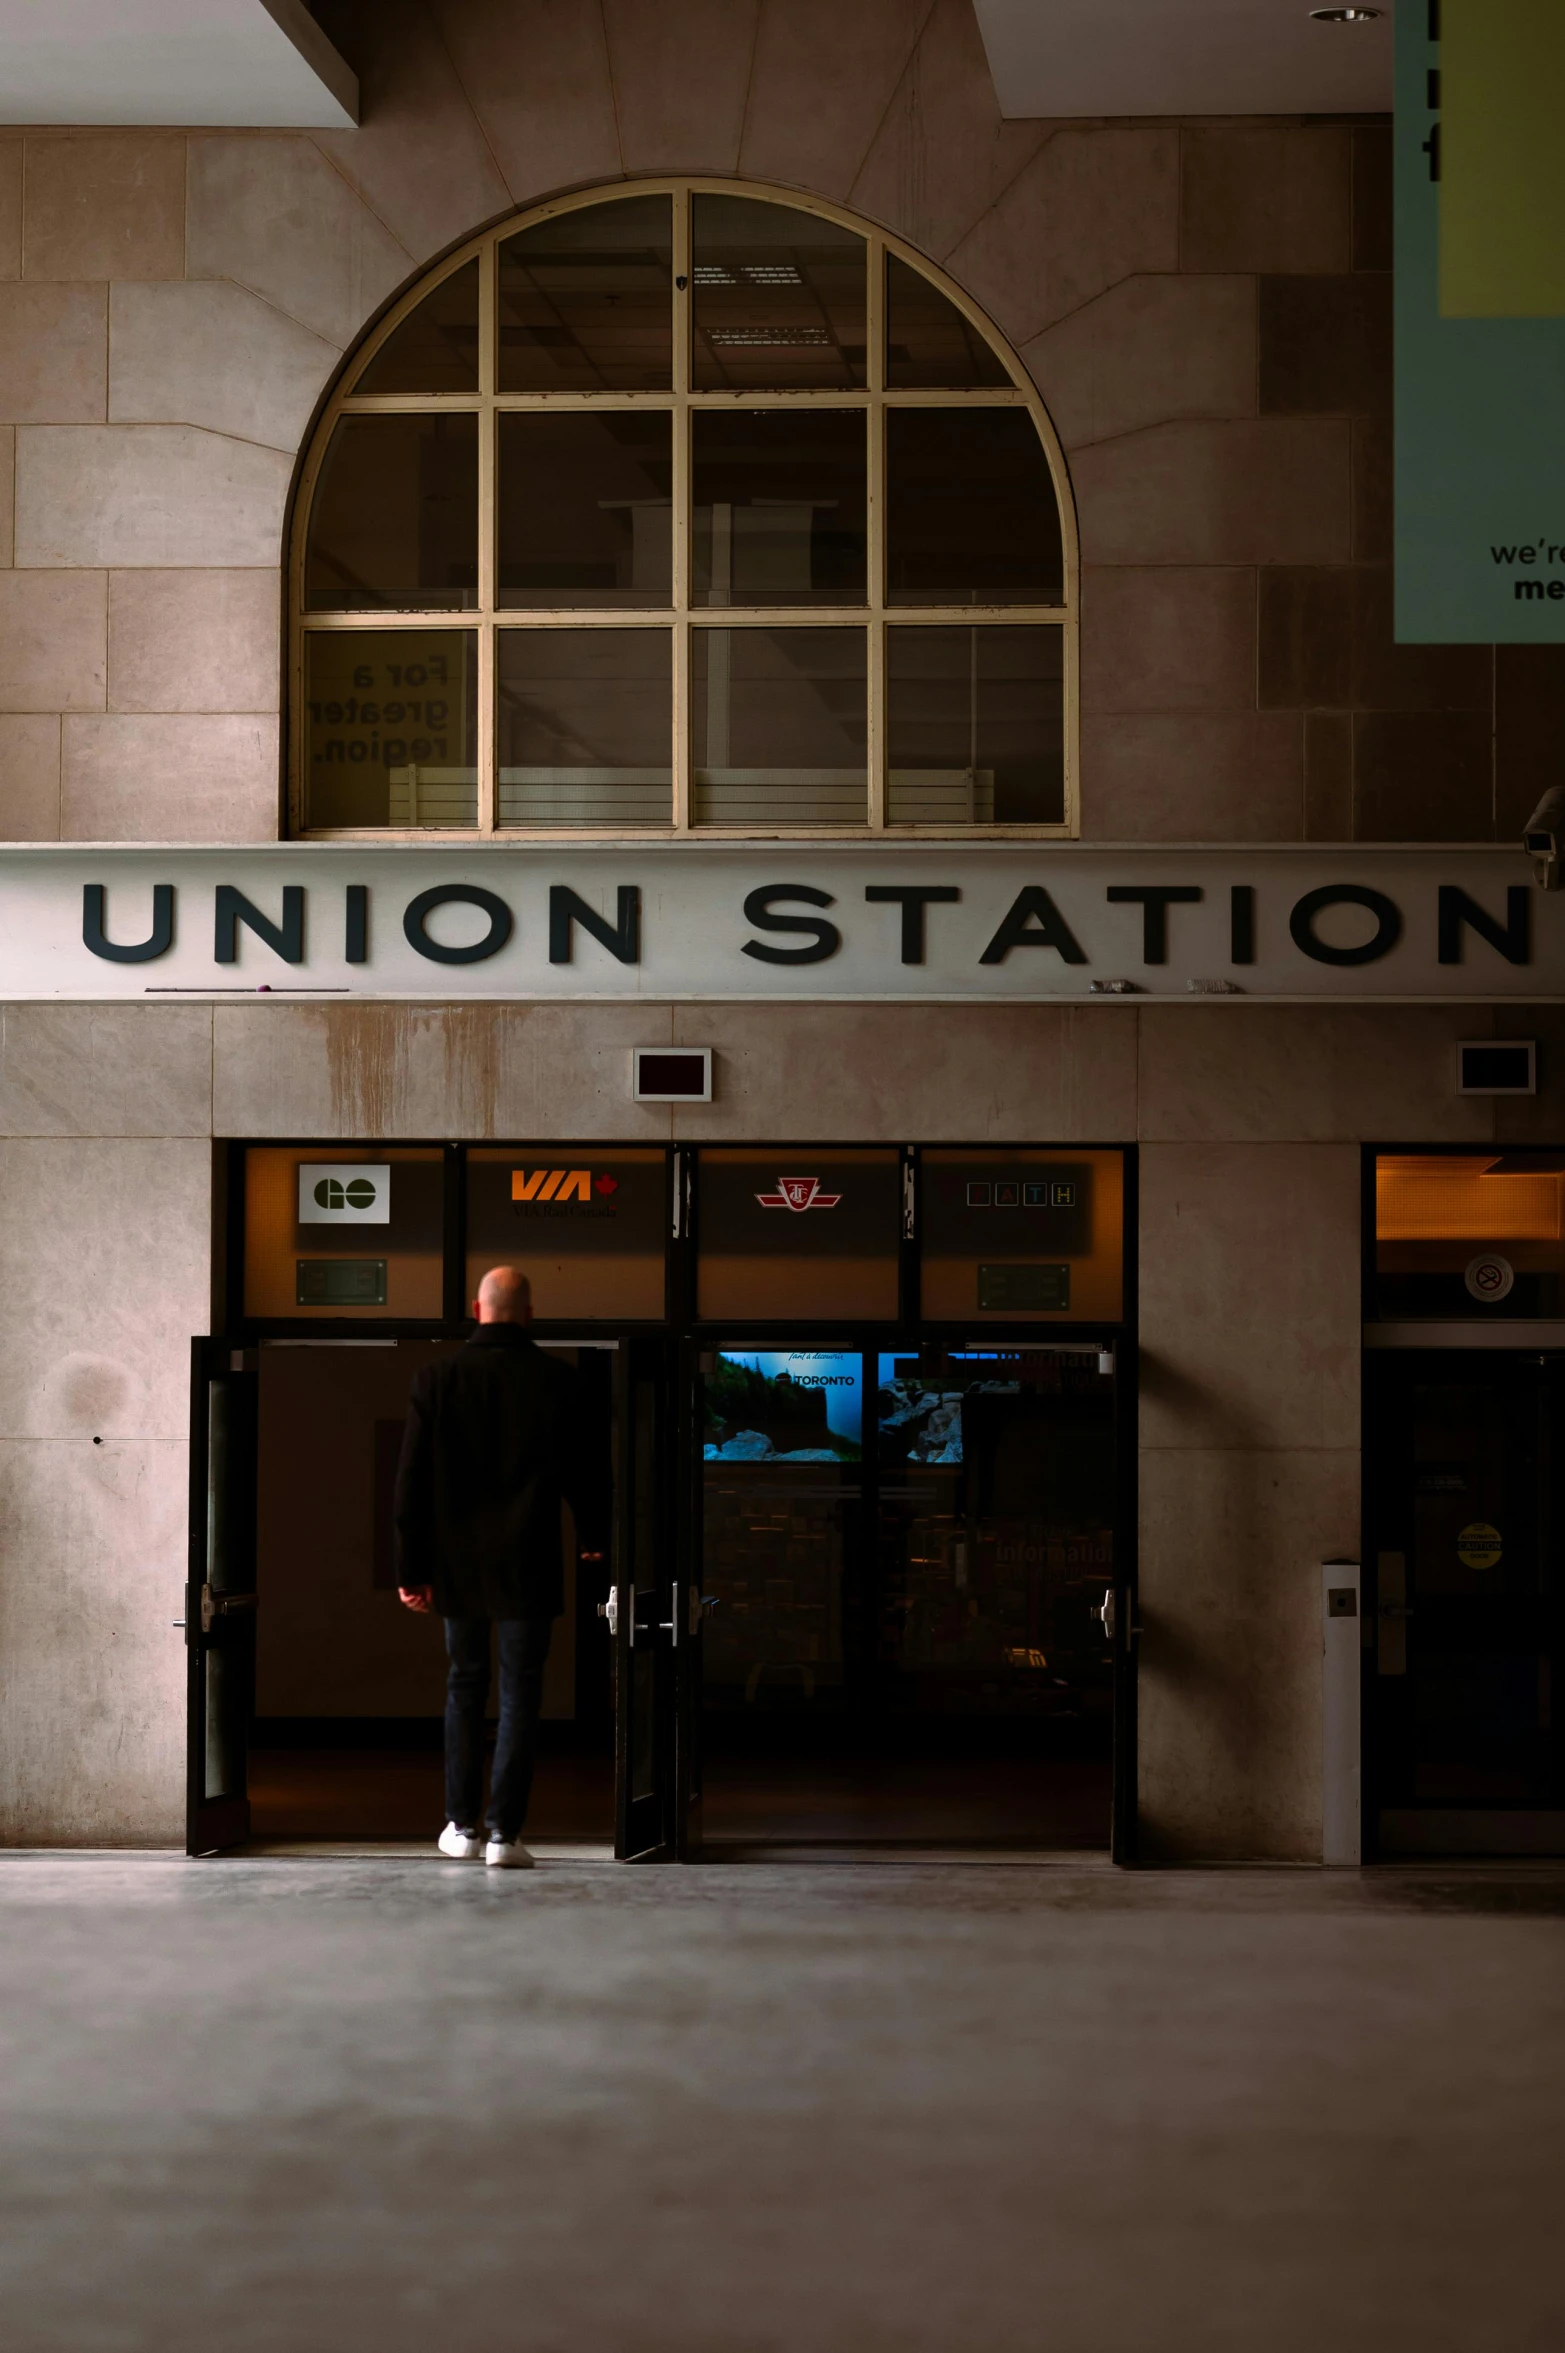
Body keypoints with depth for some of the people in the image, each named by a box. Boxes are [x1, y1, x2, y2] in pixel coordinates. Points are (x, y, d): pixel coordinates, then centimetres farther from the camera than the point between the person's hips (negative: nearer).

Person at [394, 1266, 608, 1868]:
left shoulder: (437, 1379, -2)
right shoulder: (557, 1380, -5)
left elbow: (410, 1479, -2)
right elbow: (587, 1464, 2)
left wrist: (411, 1568, 3)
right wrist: (593, 1537, 20)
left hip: (458, 1563, 2)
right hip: (527, 1563, -2)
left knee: (465, 1686, 15)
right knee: (521, 1692, 2)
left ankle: (462, 1825, 16)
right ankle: (504, 1831, -5)